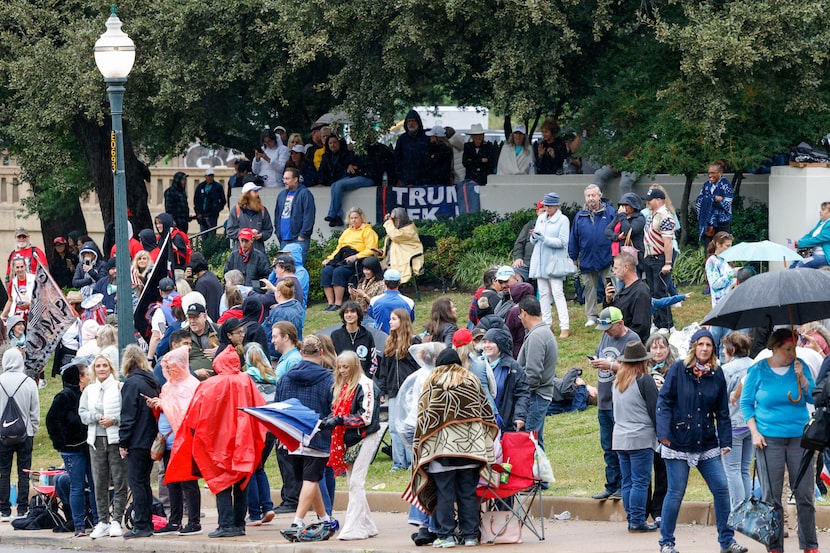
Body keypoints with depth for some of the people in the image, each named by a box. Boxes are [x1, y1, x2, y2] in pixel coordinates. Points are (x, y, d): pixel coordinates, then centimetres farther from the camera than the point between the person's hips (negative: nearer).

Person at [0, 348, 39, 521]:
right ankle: (22, 510, 4)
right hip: (25, 434, 0)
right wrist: (33, 430, 11)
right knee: (24, 473, 6)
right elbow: (35, 410, 0)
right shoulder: (29, 383, -6)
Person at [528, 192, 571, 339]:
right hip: (540, 261, 6)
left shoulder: (563, 220, -4)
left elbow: (562, 242, -11)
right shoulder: (541, 218, 14)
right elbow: (533, 241, 17)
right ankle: (546, 325, 12)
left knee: (558, 293, -12)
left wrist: (544, 239, -20)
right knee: (543, 293, 7)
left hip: (555, 261, -6)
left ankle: (565, 327, -15)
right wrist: (534, 237, -7)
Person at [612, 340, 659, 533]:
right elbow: (654, 409, -8)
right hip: (641, 438, -7)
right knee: (640, 481, -5)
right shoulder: (644, 380, -10)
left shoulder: (617, 381, 11)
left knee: (627, 481, 9)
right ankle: (637, 521, -7)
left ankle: (632, 519, 12)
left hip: (619, 438, 7)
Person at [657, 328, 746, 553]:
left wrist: (725, 441, 3)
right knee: (676, 493, 0)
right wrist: (664, 432, -17)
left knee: (721, 489, 1)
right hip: (678, 443, -4)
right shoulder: (678, 370, -5)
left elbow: (722, 412, 9)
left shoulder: (717, 374, 5)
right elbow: (664, 401, -6)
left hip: (707, 445, 4)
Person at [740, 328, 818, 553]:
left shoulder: (800, 367, 5)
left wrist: (801, 378, -11)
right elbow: (746, 403, 5)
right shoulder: (758, 371, 0)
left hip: (799, 438, 2)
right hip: (769, 439, -2)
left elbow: (813, 398, 4)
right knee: (771, 497, -1)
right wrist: (755, 432, -4)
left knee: (805, 494, 2)